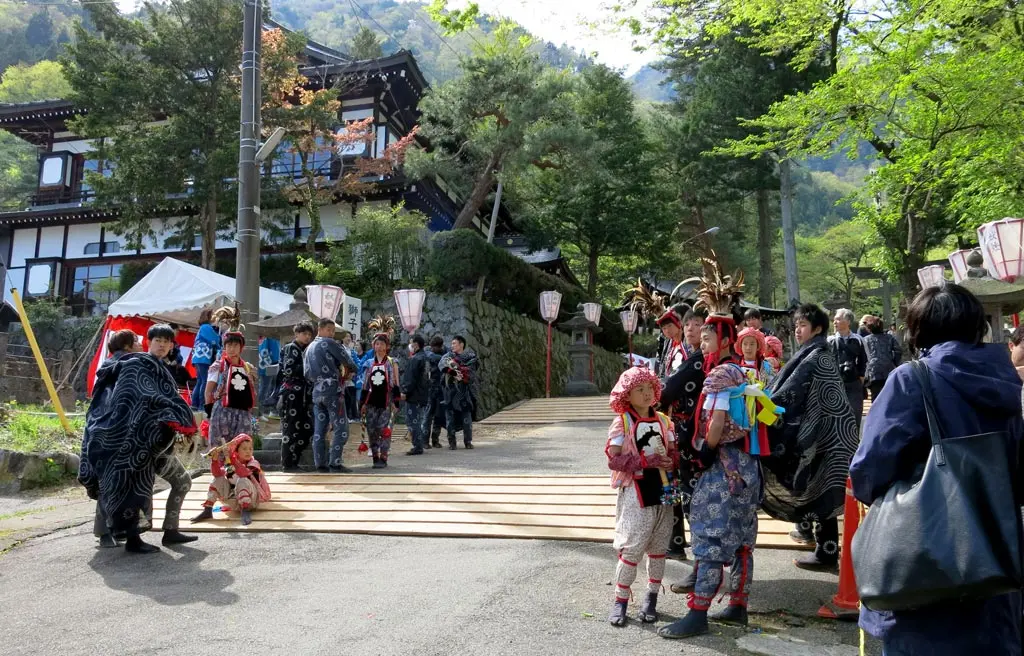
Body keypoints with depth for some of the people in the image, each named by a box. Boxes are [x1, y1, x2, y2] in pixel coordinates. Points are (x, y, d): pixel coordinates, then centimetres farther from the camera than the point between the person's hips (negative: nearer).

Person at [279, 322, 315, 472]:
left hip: (305, 395, 7)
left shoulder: (308, 349, 19)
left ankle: (293, 460, 15)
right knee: (290, 429, -4)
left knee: (307, 430, 4)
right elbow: (288, 370, -13)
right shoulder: (290, 348, -2)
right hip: (291, 393, -7)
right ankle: (288, 464, 2)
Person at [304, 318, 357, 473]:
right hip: (332, 390, -8)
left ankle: (321, 464, 7)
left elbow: (306, 374, 18)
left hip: (316, 392, 8)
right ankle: (335, 463, -11)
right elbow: (347, 360, -3)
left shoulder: (308, 349, 22)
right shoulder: (328, 343, -3)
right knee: (341, 428, -7)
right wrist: (351, 368, 16)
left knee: (319, 430, 7)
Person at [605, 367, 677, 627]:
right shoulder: (622, 422, -6)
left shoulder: (663, 421, 7)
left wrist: (672, 461, -14)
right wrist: (647, 461, -20)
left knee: (658, 548, 12)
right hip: (636, 493, -4)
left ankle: (651, 599, 26)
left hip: (662, 491, 5)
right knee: (632, 548, -1)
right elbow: (613, 460, -13)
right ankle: (620, 600, 14)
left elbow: (674, 453, 10)